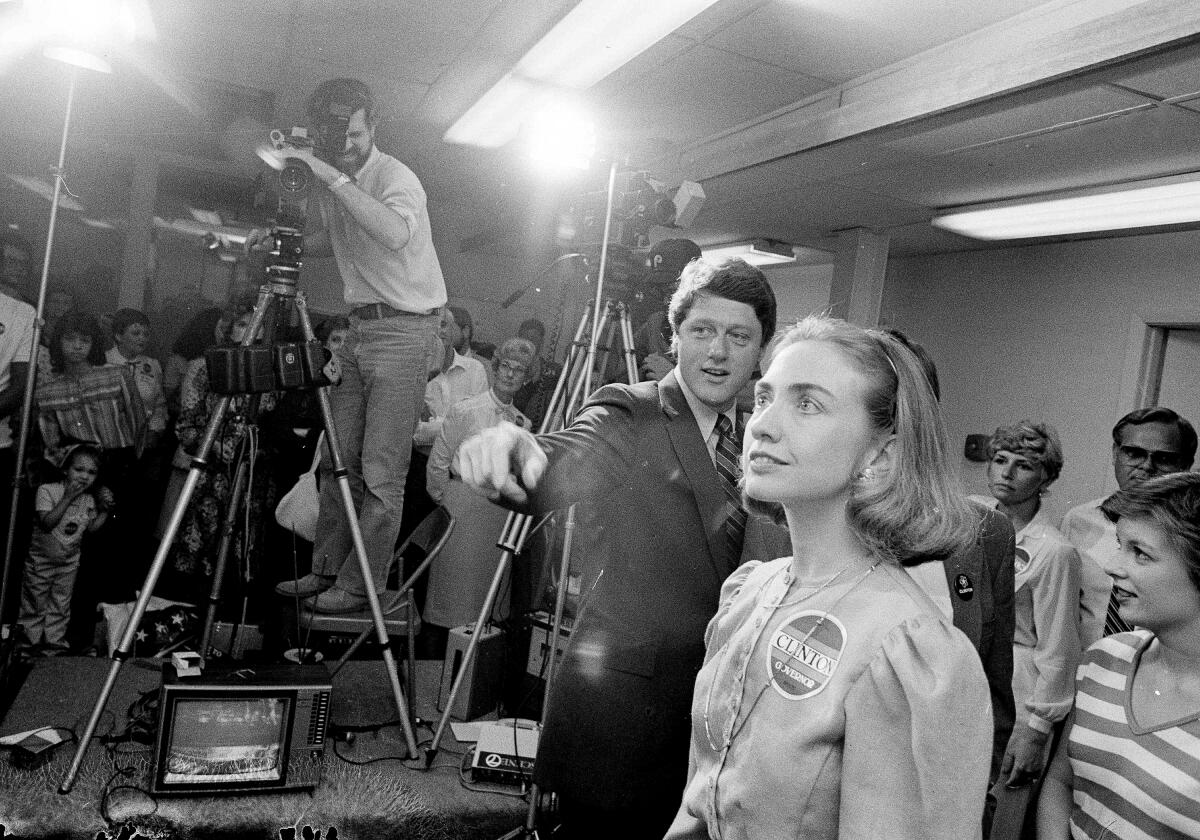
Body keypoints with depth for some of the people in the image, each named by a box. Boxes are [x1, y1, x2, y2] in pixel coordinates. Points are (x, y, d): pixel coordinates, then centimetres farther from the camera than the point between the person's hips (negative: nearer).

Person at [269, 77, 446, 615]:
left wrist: (335, 179, -32)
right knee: (337, 461, 10)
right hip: (359, 326, 8)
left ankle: (361, 586, 2)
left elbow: (397, 233, -35)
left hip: (404, 329, -8)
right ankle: (326, 571, 20)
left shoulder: (395, 177, -12)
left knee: (381, 471, -7)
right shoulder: (330, 184, 11)